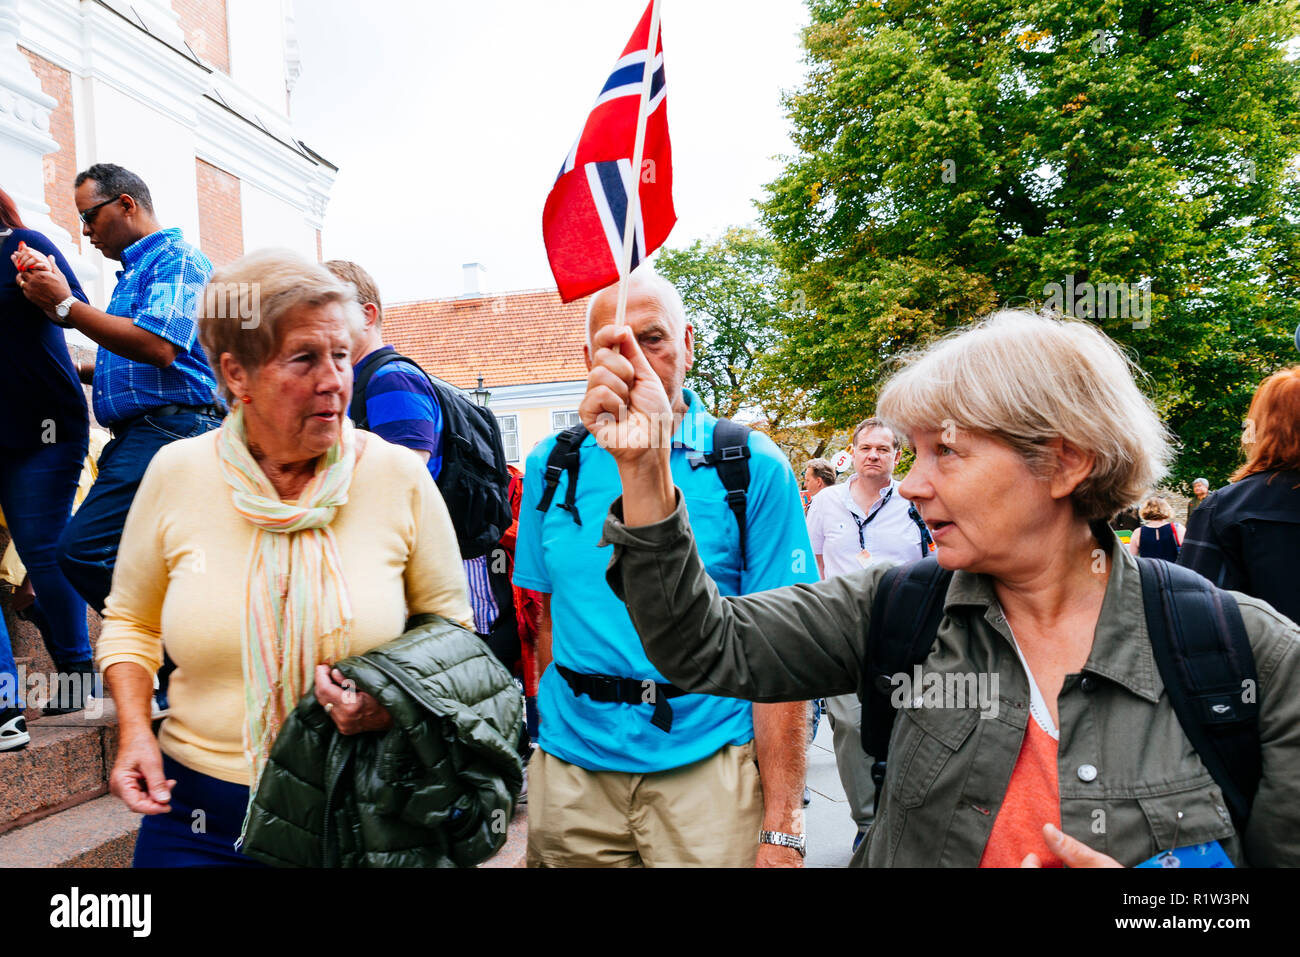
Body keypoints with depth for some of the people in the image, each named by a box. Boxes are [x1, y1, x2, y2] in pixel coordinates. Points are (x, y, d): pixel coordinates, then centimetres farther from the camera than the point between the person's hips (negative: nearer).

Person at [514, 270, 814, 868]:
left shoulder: (753, 467, -7)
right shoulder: (551, 466, 3)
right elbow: (548, 618, 10)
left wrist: (781, 827, -12)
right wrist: (553, 731, 5)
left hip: (707, 767, -2)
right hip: (570, 767, 3)